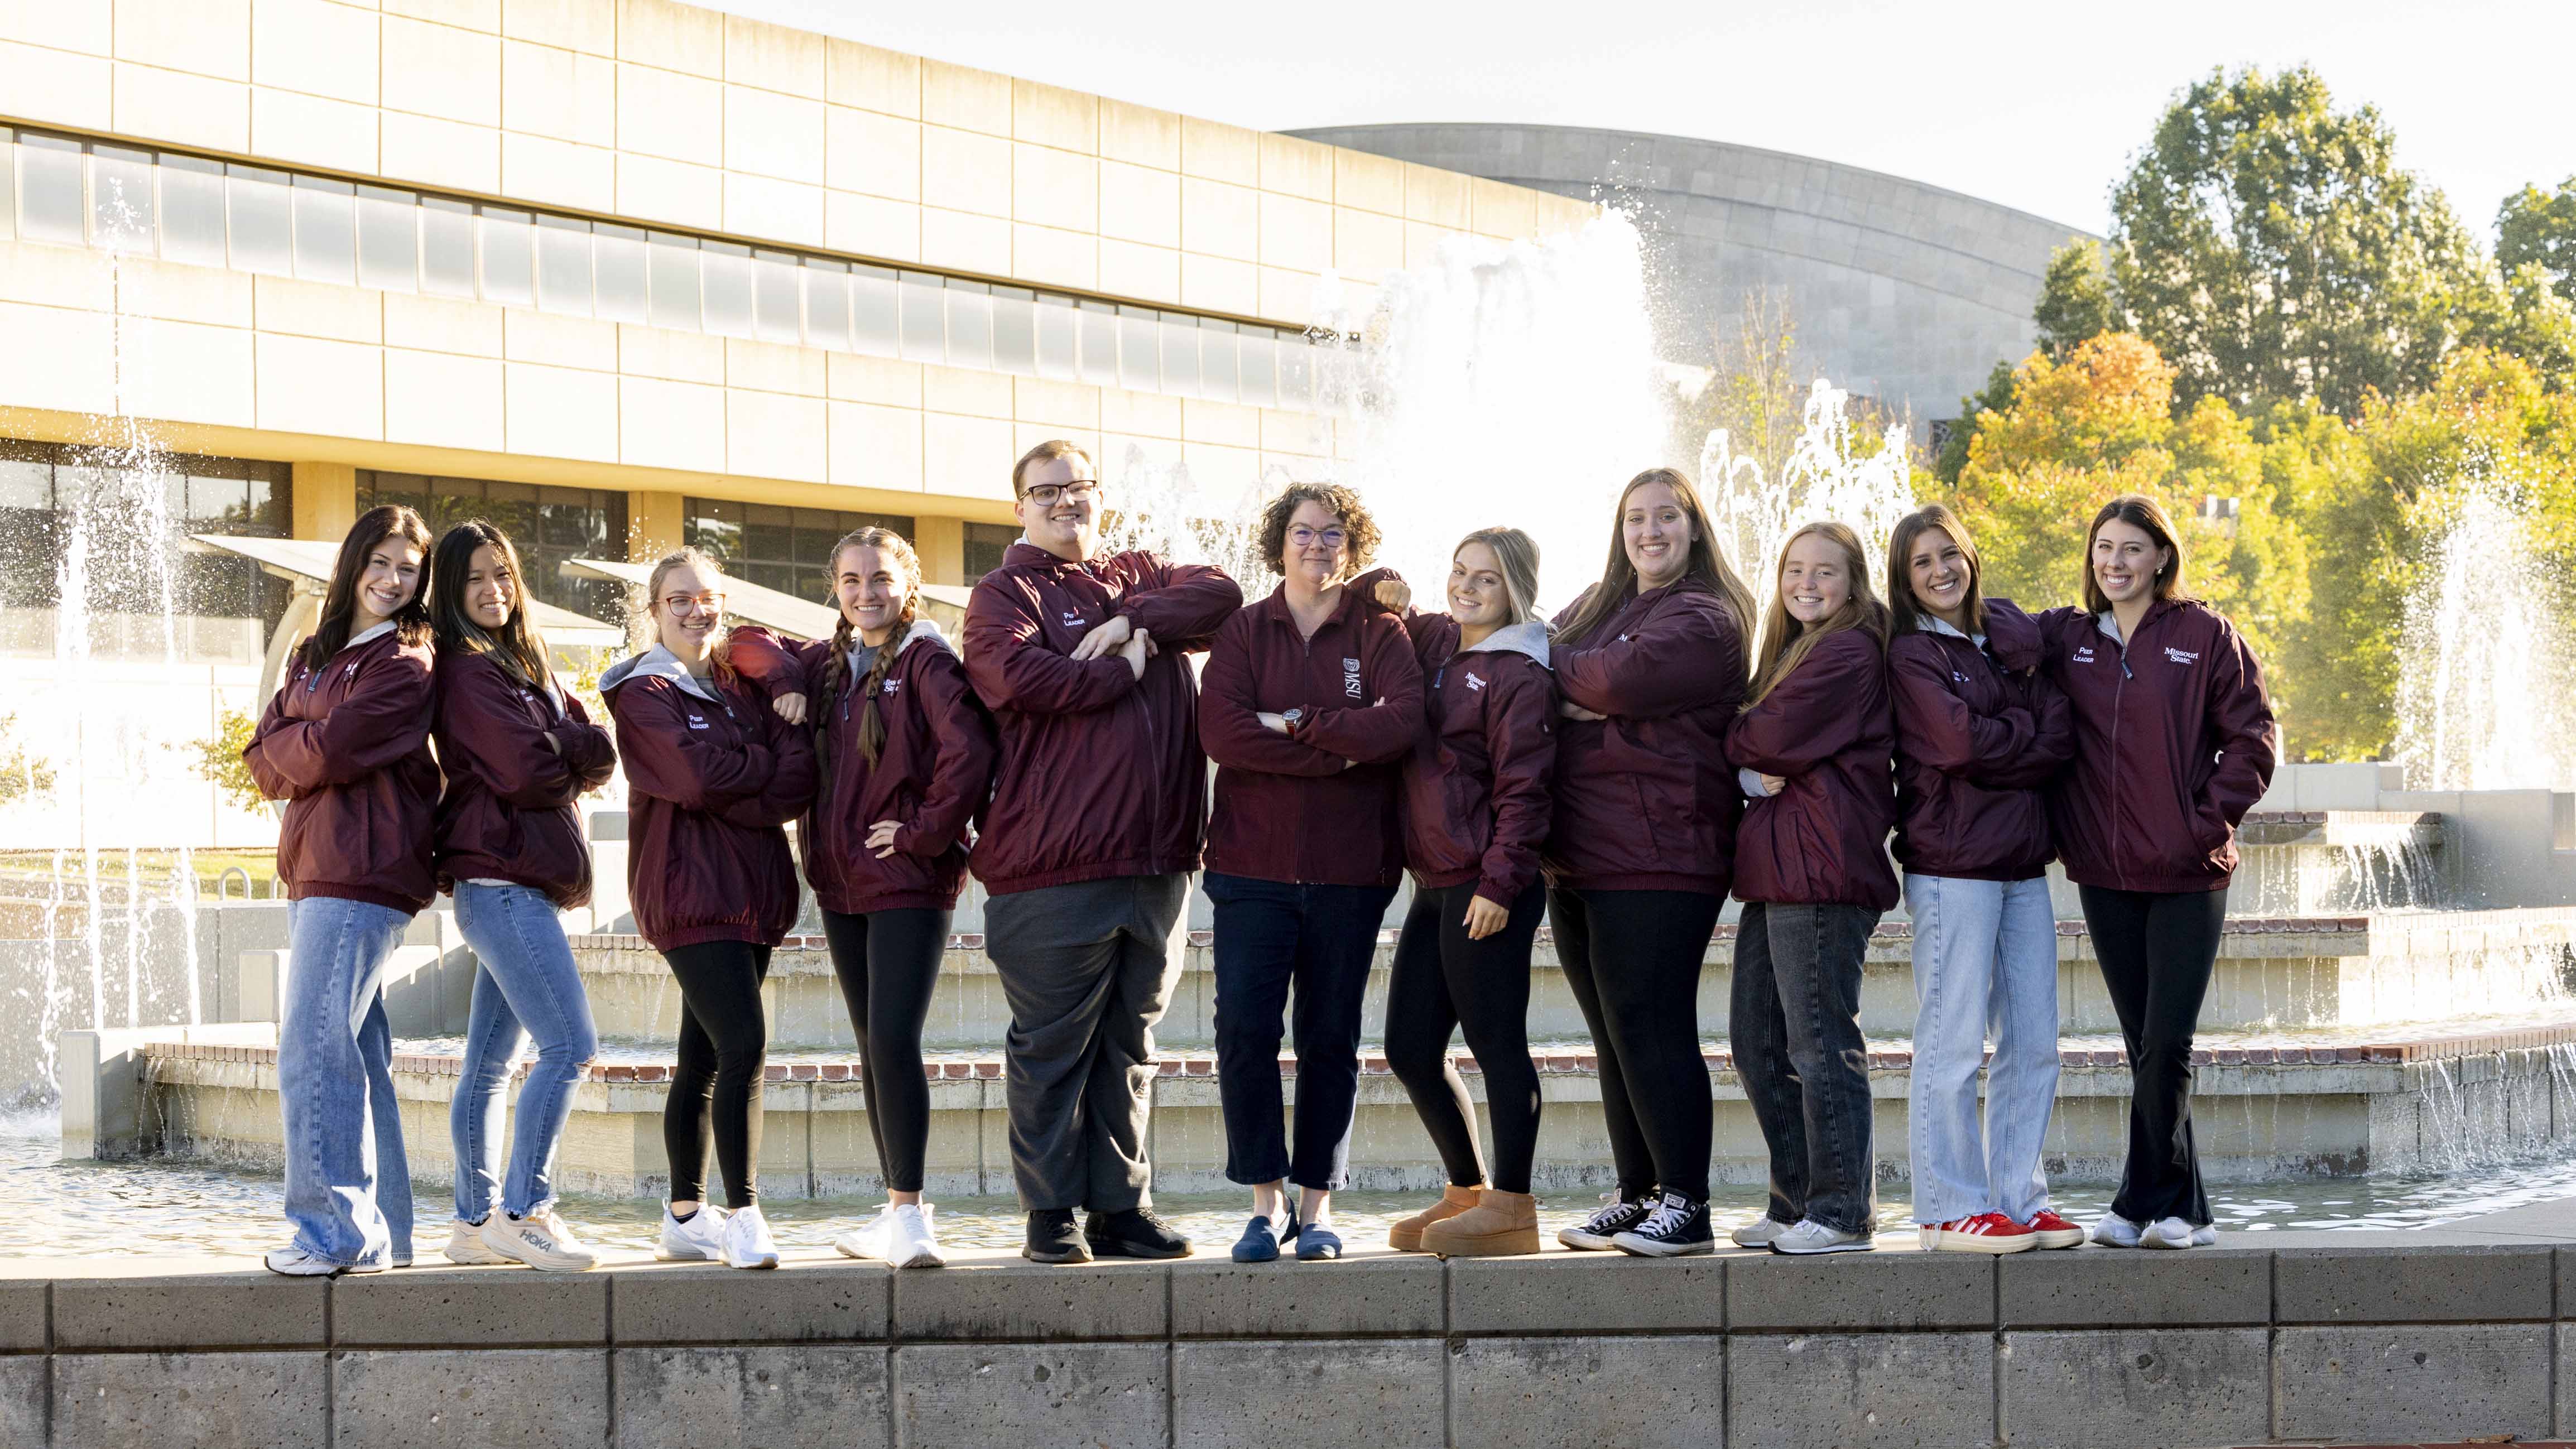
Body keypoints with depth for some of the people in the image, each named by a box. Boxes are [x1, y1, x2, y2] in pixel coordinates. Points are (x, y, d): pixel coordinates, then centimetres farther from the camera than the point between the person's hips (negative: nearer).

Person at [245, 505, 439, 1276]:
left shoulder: (407, 664, -6)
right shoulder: (317, 656, 20)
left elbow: (331, 751, -15)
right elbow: (264, 759, 11)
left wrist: (292, 747, 4)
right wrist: (313, 750, -6)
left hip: (360, 876, -9)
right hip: (317, 874, 9)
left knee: (314, 1053, -13)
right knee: (357, 1054, 10)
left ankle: (337, 1232, -10)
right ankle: (379, 1230, 15)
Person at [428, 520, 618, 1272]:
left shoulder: (525, 665, 20)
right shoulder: (467, 669, -7)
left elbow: (595, 754, 10)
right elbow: (528, 770, -17)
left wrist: (565, 750, -9)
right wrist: (571, 757, 2)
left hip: (523, 885, 9)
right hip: (499, 878, -9)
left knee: (491, 1063, 10)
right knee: (569, 1044, -14)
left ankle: (477, 1222, 13)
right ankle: (522, 1213, -12)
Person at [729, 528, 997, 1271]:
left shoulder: (925, 660, -8)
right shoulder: (828, 663, 14)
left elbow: (968, 752, -19)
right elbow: (747, 647, 25)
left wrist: (924, 832, -15)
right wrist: (784, 681, 5)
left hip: (910, 882, -7)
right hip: (842, 882, 7)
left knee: (894, 1041, -16)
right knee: (872, 1047, 12)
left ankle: (910, 1213, -11)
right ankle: (899, 1211, 21)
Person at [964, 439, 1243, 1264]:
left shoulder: (1142, 579, 20)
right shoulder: (1005, 594, 4)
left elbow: (1219, 594, 2)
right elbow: (1022, 676, -15)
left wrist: (1132, 623, -11)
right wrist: (1130, 667, -5)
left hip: (1158, 860, 5)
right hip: (1052, 868, -5)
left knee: (1130, 1044, 11)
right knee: (1052, 1047, 0)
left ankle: (1122, 1206, 19)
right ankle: (1052, 1215, 9)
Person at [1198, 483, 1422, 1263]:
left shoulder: (1381, 634, 7)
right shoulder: (1244, 630, 7)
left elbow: (1400, 723, -11)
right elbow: (1220, 729, -9)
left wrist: (1295, 723, -11)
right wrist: (1340, 752, -12)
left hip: (1350, 869, 0)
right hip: (1253, 864, 0)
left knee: (1331, 1038, 5)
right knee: (1244, 1031, -8)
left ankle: (1317, 1202, 14)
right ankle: (1266, 1200, 3)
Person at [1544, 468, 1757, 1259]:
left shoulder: (1705, 619, -5)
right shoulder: (1597, 606, 21)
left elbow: (1621, 682, -18)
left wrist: (1552, 662, -1)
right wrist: (1574, 693, -8)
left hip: (1656, 857, -8)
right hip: (1577, 858, 8)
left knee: (1651, 1029, -9)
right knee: (1615, 1036, 10)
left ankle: (1686, 1205, -3)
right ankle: (1636, 1195, 18)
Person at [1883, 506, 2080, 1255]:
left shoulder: (2011, 634, 16)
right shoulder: (1910, 652, -2)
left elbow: (2064, 734, 8)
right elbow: (1962, 743, -15)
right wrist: (2036, 735, -2)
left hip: (2023, 864, 6)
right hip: (1953, 863, -6)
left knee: (2033, 1044, 7)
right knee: (1953, 1042, -5)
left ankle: (2019, 1199, 15)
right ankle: (1951, 1208, 1)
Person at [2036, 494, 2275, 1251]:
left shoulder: (2204, 634, 0)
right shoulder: (2064, 639, 10)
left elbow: (2253, 735, -1)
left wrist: (2209, 823, -9)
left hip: (2188, 876, -3)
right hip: (2105, 875, 4)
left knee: (2166, 1046, -6)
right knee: (2146, 1047, 8)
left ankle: (2142, 1206, 4)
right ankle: (2182, 1212, 15)